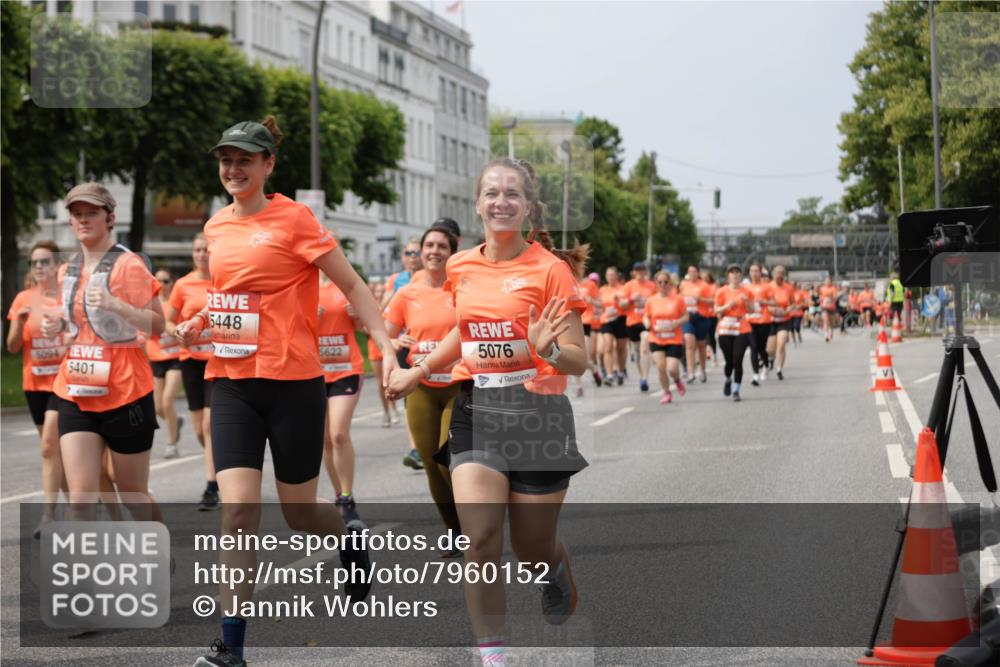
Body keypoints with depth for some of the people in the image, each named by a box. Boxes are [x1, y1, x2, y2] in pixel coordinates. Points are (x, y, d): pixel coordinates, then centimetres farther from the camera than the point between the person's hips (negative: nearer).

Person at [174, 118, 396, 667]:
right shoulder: (216, 227, 10)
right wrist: (198, 323, 5)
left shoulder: (292, 218, -7)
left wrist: (386, 347, -14)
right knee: (237, 510, -9)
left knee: (299, 512, 8)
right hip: (231, 381, 4)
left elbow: (352, 285, -5)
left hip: (292, 381, -4)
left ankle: (351, 539, 44)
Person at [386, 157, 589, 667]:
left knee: (533, 550, 7)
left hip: (537, 414, -3)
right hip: (475, 411, 3)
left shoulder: (551, 268, -8)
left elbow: (578, 361, -10)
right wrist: (418, 373, 24)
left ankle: (557, 575, 44)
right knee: (480, 541, -13)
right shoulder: (461, 268, 6)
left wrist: (548, 350, -30)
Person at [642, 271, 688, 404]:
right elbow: (646, 316, 11)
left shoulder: (678, 299, -4)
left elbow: (686, 317, 1)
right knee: (660, 367, -10)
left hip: (674, 340, -2)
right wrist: (647, 324, -11)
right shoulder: (651, 300, 2)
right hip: (656, 340, 2)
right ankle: (667, 393, 12)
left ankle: (677, 381, 27)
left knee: (672, 369, -11)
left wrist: (676, 323, -19)